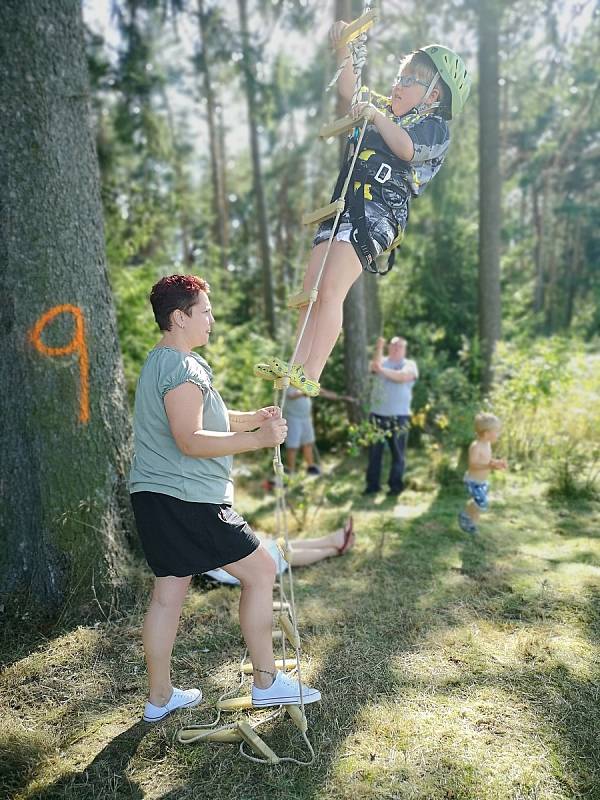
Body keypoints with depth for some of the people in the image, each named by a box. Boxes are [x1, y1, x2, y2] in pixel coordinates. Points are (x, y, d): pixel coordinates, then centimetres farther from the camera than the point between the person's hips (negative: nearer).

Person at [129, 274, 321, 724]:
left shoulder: (162, 362, 18)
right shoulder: (182, 368, -17)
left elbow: (208, 419, 22)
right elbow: (191, 441, -24)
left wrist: (254, 418, 8)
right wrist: (258, 439, -23)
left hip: (157, 497, 10)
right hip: (189, 499, -10)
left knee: (169, 592, 15)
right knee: (260, 570, 1)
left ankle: (160, 698, 28)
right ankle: (266, 682, 11)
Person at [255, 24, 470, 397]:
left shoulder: (434, 126, 5)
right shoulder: (384, 107, 28)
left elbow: (407, 149, -14)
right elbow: (351, 92, 35)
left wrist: (378, 117, -12)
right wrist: (344, 48, 24)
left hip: (380, 210, -8)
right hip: (345, 206, 8)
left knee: (330, 291, -22)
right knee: (311, 289, -2)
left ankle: (311, 376, -22)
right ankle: (297, 365, -1)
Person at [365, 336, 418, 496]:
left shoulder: (409, 364, 4)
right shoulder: (382, 361, 10)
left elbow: (403, 376, -18)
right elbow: (375, 366, -14)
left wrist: (383, 370, -29)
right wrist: (379, 348, -28)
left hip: (399, 416, -2)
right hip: (377, 414, 2)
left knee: (398, 452, 3)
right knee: (374, 451, 5)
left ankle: (396, 485, 13)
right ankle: (372, 484, 14)